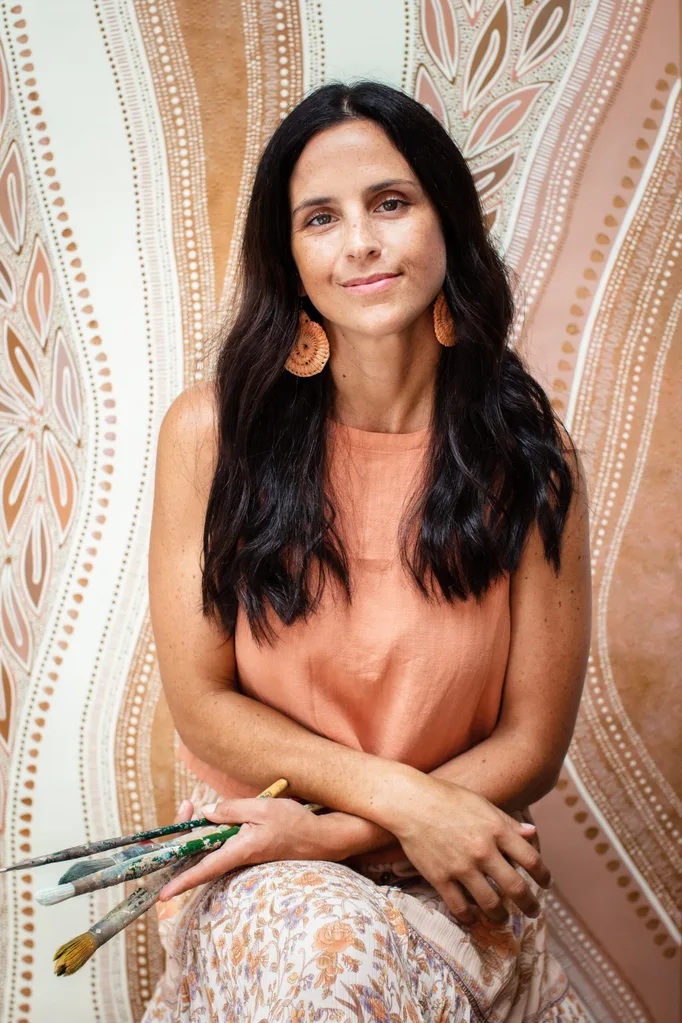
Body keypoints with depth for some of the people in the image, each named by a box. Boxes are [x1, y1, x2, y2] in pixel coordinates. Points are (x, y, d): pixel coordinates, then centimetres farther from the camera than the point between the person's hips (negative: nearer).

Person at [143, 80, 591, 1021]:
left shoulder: (529, 458, -7)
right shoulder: (212, 433, -9)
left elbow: (532, 742, -3)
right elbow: (202, 703, -5)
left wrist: (328, 830, -14)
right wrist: (401, 798, -16)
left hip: (456, 874, 0)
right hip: (261, 868, 0)